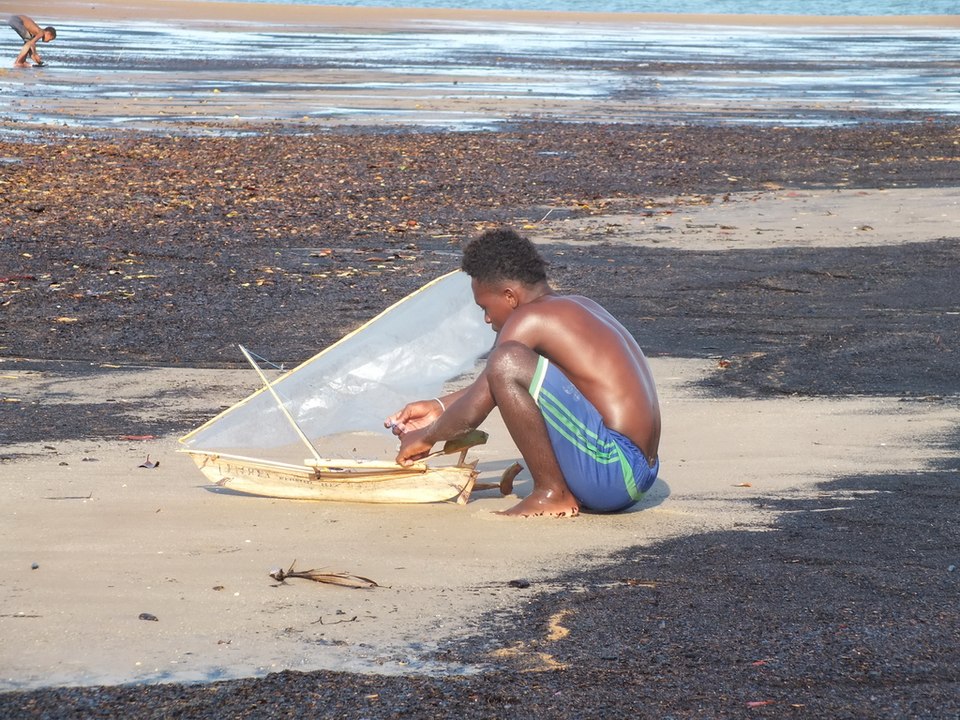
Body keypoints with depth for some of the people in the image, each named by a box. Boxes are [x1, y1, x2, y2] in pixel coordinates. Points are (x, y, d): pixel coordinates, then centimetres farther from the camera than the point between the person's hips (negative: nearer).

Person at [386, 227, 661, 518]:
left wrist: (426, 437, 12)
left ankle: (551, 493, -8)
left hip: (612, 468, -10)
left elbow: (472, 412, -6)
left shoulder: (530, 317, -9)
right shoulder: (576, 308, 18)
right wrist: (439, 407, 36)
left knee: (507, 363, -18)